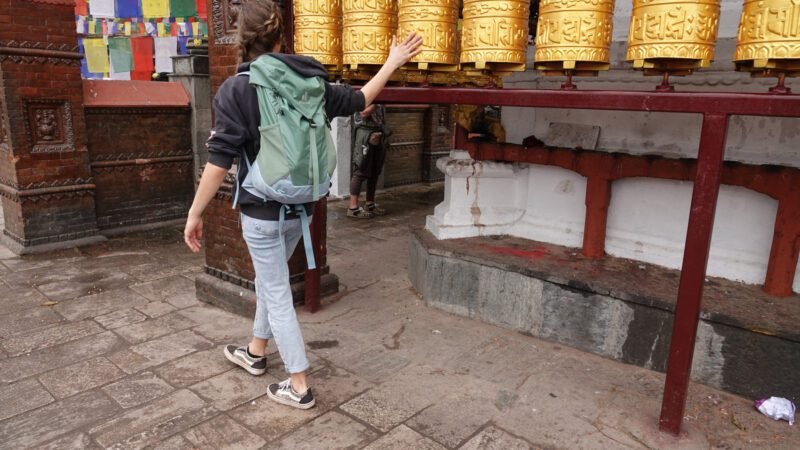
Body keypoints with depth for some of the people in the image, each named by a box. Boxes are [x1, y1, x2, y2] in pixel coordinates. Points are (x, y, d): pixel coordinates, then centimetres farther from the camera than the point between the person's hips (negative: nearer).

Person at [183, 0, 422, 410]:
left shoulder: (235, 88, -14)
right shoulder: (309, 82, 0)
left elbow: (220, 161, -18)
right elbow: (358, 100, 11)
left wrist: (194, 214, -9)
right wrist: (393, 62, 23)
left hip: (262, 211, -6)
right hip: (299, 208, 6)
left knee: (277, 295, 5)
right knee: (268, 280, 24)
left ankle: (299, 387, 14)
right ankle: (256, 353, 44)